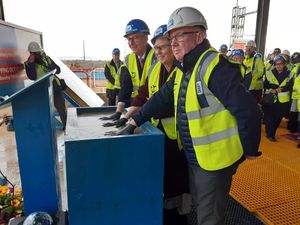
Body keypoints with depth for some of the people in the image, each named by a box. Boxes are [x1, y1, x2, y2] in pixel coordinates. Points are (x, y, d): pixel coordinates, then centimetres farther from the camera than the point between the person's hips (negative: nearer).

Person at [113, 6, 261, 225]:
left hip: (215, 159, -9)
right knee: (199, 205, 28)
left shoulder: (216, 67, -23)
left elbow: (247, 110, -23)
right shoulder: (183, 70, 7)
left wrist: (250, 150, -13)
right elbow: (161, 99, 7)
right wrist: (134, 122, 0)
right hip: (194, 157, 9)